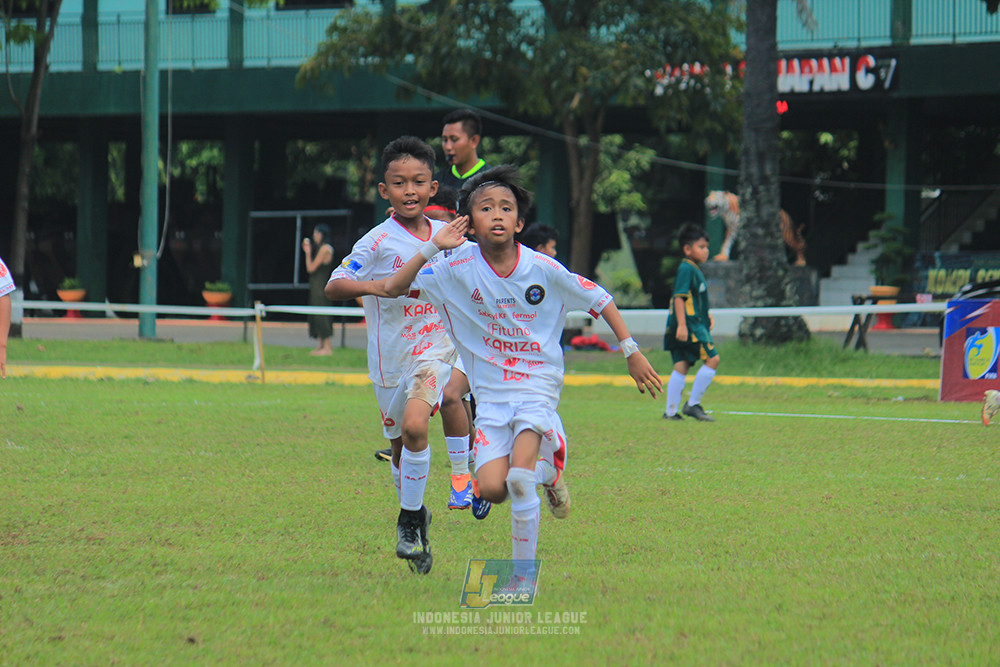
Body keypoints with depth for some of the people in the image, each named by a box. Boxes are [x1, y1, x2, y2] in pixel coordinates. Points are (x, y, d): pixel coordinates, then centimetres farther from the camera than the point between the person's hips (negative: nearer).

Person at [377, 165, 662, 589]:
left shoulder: (543, 269, -9)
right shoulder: (459, 270, -6)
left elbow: (599, 300, 3)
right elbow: (393, 287, -8)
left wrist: (631, 351, 1)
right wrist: (433, 248, -18)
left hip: (537, 387, -2)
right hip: (491, 393, 2)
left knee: (519, 479, -22)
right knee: (492, 488, -13)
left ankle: (525, 571, -4)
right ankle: (545, 470, 21)